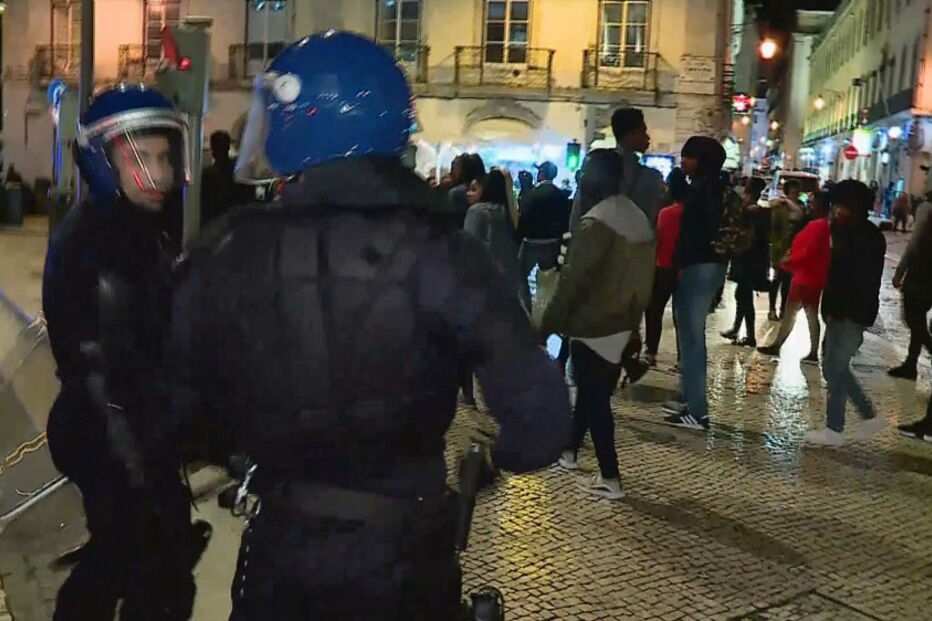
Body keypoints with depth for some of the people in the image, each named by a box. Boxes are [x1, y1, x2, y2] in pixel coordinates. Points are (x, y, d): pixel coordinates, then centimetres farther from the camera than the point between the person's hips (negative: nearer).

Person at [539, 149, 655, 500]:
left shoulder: (597, 223, -20)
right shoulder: (639, 218, 9)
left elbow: (572, 280, -20)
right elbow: (642, 277, 14)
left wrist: (547, 325, -14)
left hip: (593, 326, -9)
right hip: (622, 324, 9)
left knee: (595, 399, -1)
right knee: (593, 392, 21)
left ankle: (610, 478, 2)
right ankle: (569, 448, 38)